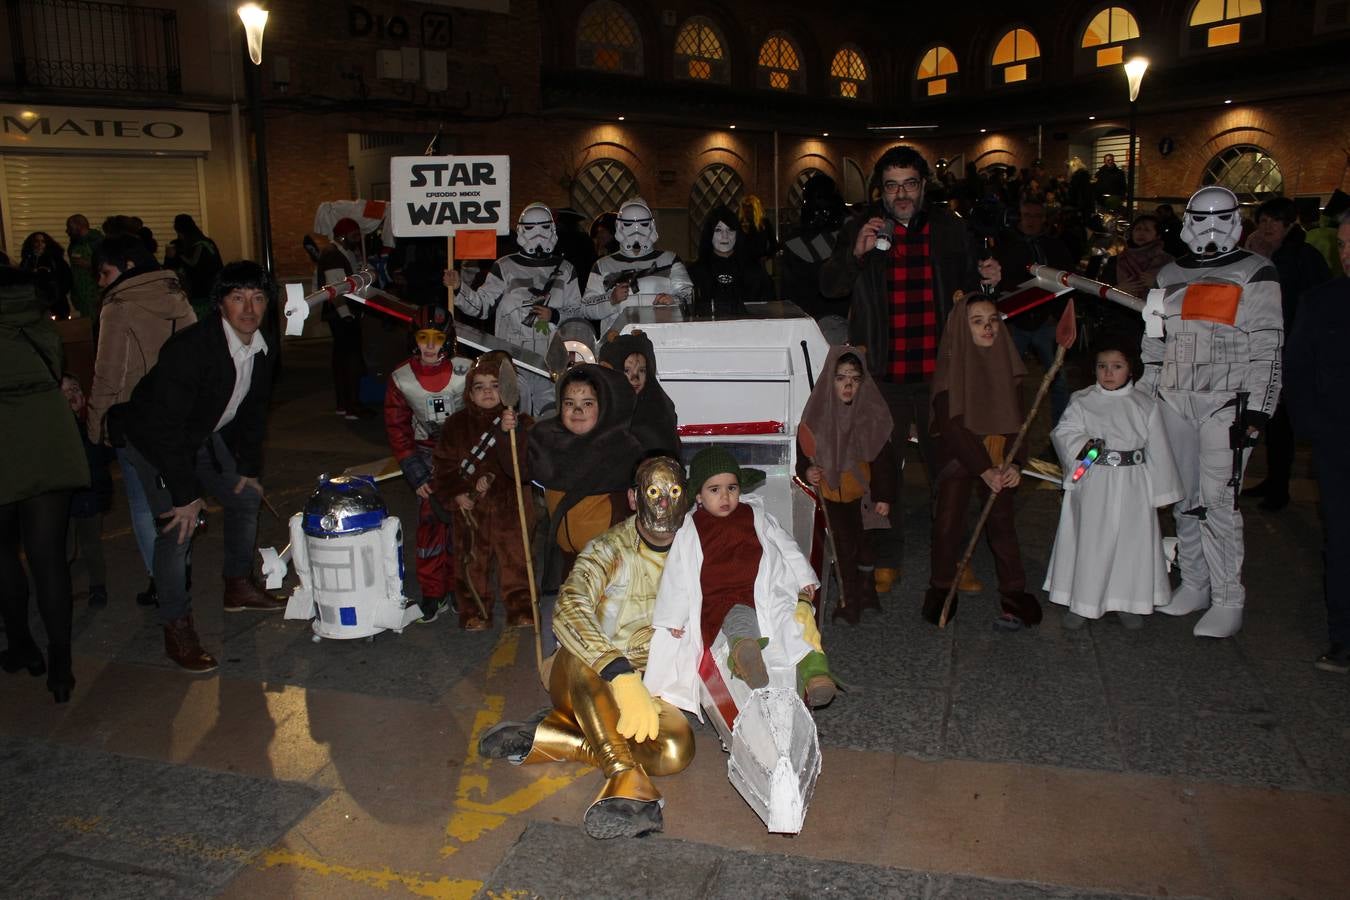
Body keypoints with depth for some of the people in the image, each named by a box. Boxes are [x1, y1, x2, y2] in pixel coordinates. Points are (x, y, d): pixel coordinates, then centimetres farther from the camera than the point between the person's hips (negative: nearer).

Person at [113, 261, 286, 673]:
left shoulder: (262, 349, -8)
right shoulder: (190, 347, -33)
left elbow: (253, 411, 7)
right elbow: (167, 427, -31)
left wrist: (250, 468, 9)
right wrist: (185, 494, -28)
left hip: (206, 436, 8)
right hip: (153, 440, -8)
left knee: (246, 498, 14)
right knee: (178, 526, -16)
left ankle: (239, 586, 33)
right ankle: (176, 628, -3)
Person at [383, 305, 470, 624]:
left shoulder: (467, 373, -17)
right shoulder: (401, 379, -11)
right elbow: (397, 429, -3)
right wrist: (416, 475, -7)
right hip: (426, 452, 1)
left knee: (459, 516, -3)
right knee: (429, 518, -4)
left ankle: (456, 587, 12)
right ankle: (432, 593, 8)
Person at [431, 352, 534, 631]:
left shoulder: (521, 423, -5)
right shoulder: (457, 424, 3)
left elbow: (525, 464, -19)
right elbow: (443, 465, 4)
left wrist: (510, 431, -33)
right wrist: (454, 494, -9)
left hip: (510, 505, -2)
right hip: (470, 507, 2)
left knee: (515, 559, 6)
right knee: (472, 561, 10)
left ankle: (520, 610, 20)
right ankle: (475, 612, 24)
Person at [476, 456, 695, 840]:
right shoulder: (609, 550, -9)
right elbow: (567, 614, -29)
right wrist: (622, 677, -42)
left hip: (645, 687, 3)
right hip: (581, 680, -3)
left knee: (676, 749, -30)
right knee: (581, 656, -39)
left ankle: (547, 739, -23)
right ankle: (627, 778, -47)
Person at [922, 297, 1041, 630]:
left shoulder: (1006, 363, 2)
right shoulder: (951, 366, -10)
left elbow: (1015, 420, 3)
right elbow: (952, 425, -14)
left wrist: (1014, 463, -12)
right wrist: (984, 469, -18)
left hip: (999, 459, 3)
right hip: (958, 457, -3)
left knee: (1002, 524, 4)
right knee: (948, 525, 0)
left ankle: (1013, 597, 11)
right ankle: (941, 591, 16)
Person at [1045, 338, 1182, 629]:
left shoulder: (1145, 406, 2)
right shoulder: (1082, 402, 0)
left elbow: (1157, 451, 6)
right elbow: (1063, 431, -8)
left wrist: (1160, 492, 6)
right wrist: (1081, 444, -29)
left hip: (1132, 488, 1)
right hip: (1092, 486, -1)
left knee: (1131, 542, 9)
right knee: (1088, 542, 6)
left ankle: (1126, 601, 27)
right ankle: (1081, 602, 21)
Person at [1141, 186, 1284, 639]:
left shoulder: (1255, 273, -1)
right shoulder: (1170, 275, 15)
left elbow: (1268, 348, -6)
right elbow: (1154, 341, 20)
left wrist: (1257, 410, -13)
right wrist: (1143, 395, 15)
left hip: (1227, 401, -5)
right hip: (1175, 400, 5)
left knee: (1217, 500, -9)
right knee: (1184, 497, 9)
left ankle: (1227, 601, 0)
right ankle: (1193, 585, 21)